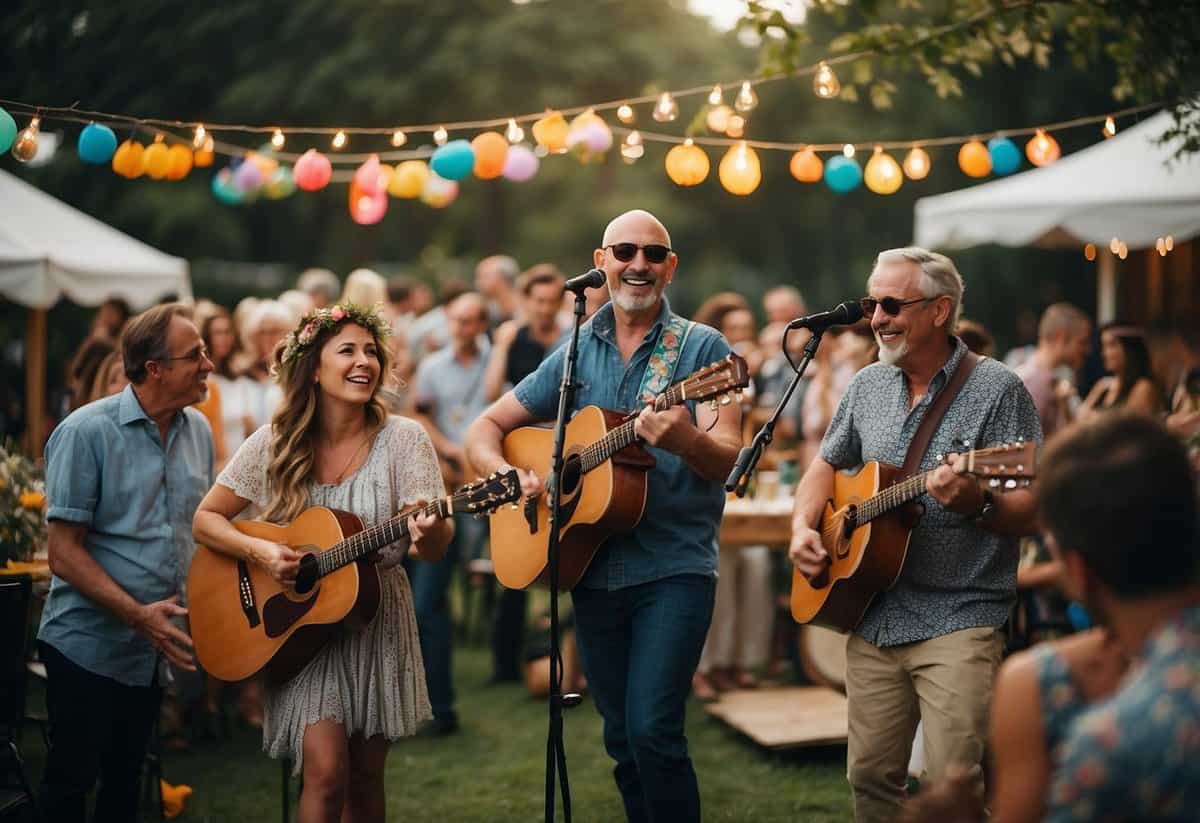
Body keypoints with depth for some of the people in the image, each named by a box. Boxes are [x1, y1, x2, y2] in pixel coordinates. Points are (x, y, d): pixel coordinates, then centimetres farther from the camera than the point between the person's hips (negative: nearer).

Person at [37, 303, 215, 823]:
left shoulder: (198, 431, 4)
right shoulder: (87, 433, -16)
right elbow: (63, 552, -17)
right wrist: (138, 614, -24)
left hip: (158, 646, 6)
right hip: (88, 646, -6)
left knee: (126, 780, 18)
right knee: (71, 780, 5)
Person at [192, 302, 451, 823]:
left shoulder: (403, 440, -8)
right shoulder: (275, 444, -6)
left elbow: (435, 549, -13)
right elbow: (205, 520, 0)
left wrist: (430, 531, -37)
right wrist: (259, 551, -18)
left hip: (377, 618, 1)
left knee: (365, 778, 10)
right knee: (326, 770, -15)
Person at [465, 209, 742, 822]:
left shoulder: (702, 348, -2)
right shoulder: (575, 355, 10)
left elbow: (728, 461, -13)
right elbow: (485, 430, 11)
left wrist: (683, 439, -35)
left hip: (674, 569, -4)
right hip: (592, 569, 4)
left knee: (652, 730, -16)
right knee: (622, 739, 11)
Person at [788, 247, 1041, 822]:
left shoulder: (996, 390, -7)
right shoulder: (868, 386, 11)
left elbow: (1032, 512, -11)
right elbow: (828, 465, 24)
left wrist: (977, 504, -30)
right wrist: (803, 526, 6)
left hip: (958, 617, -5)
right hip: (872, 614, 6)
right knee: (870, 774, 8)